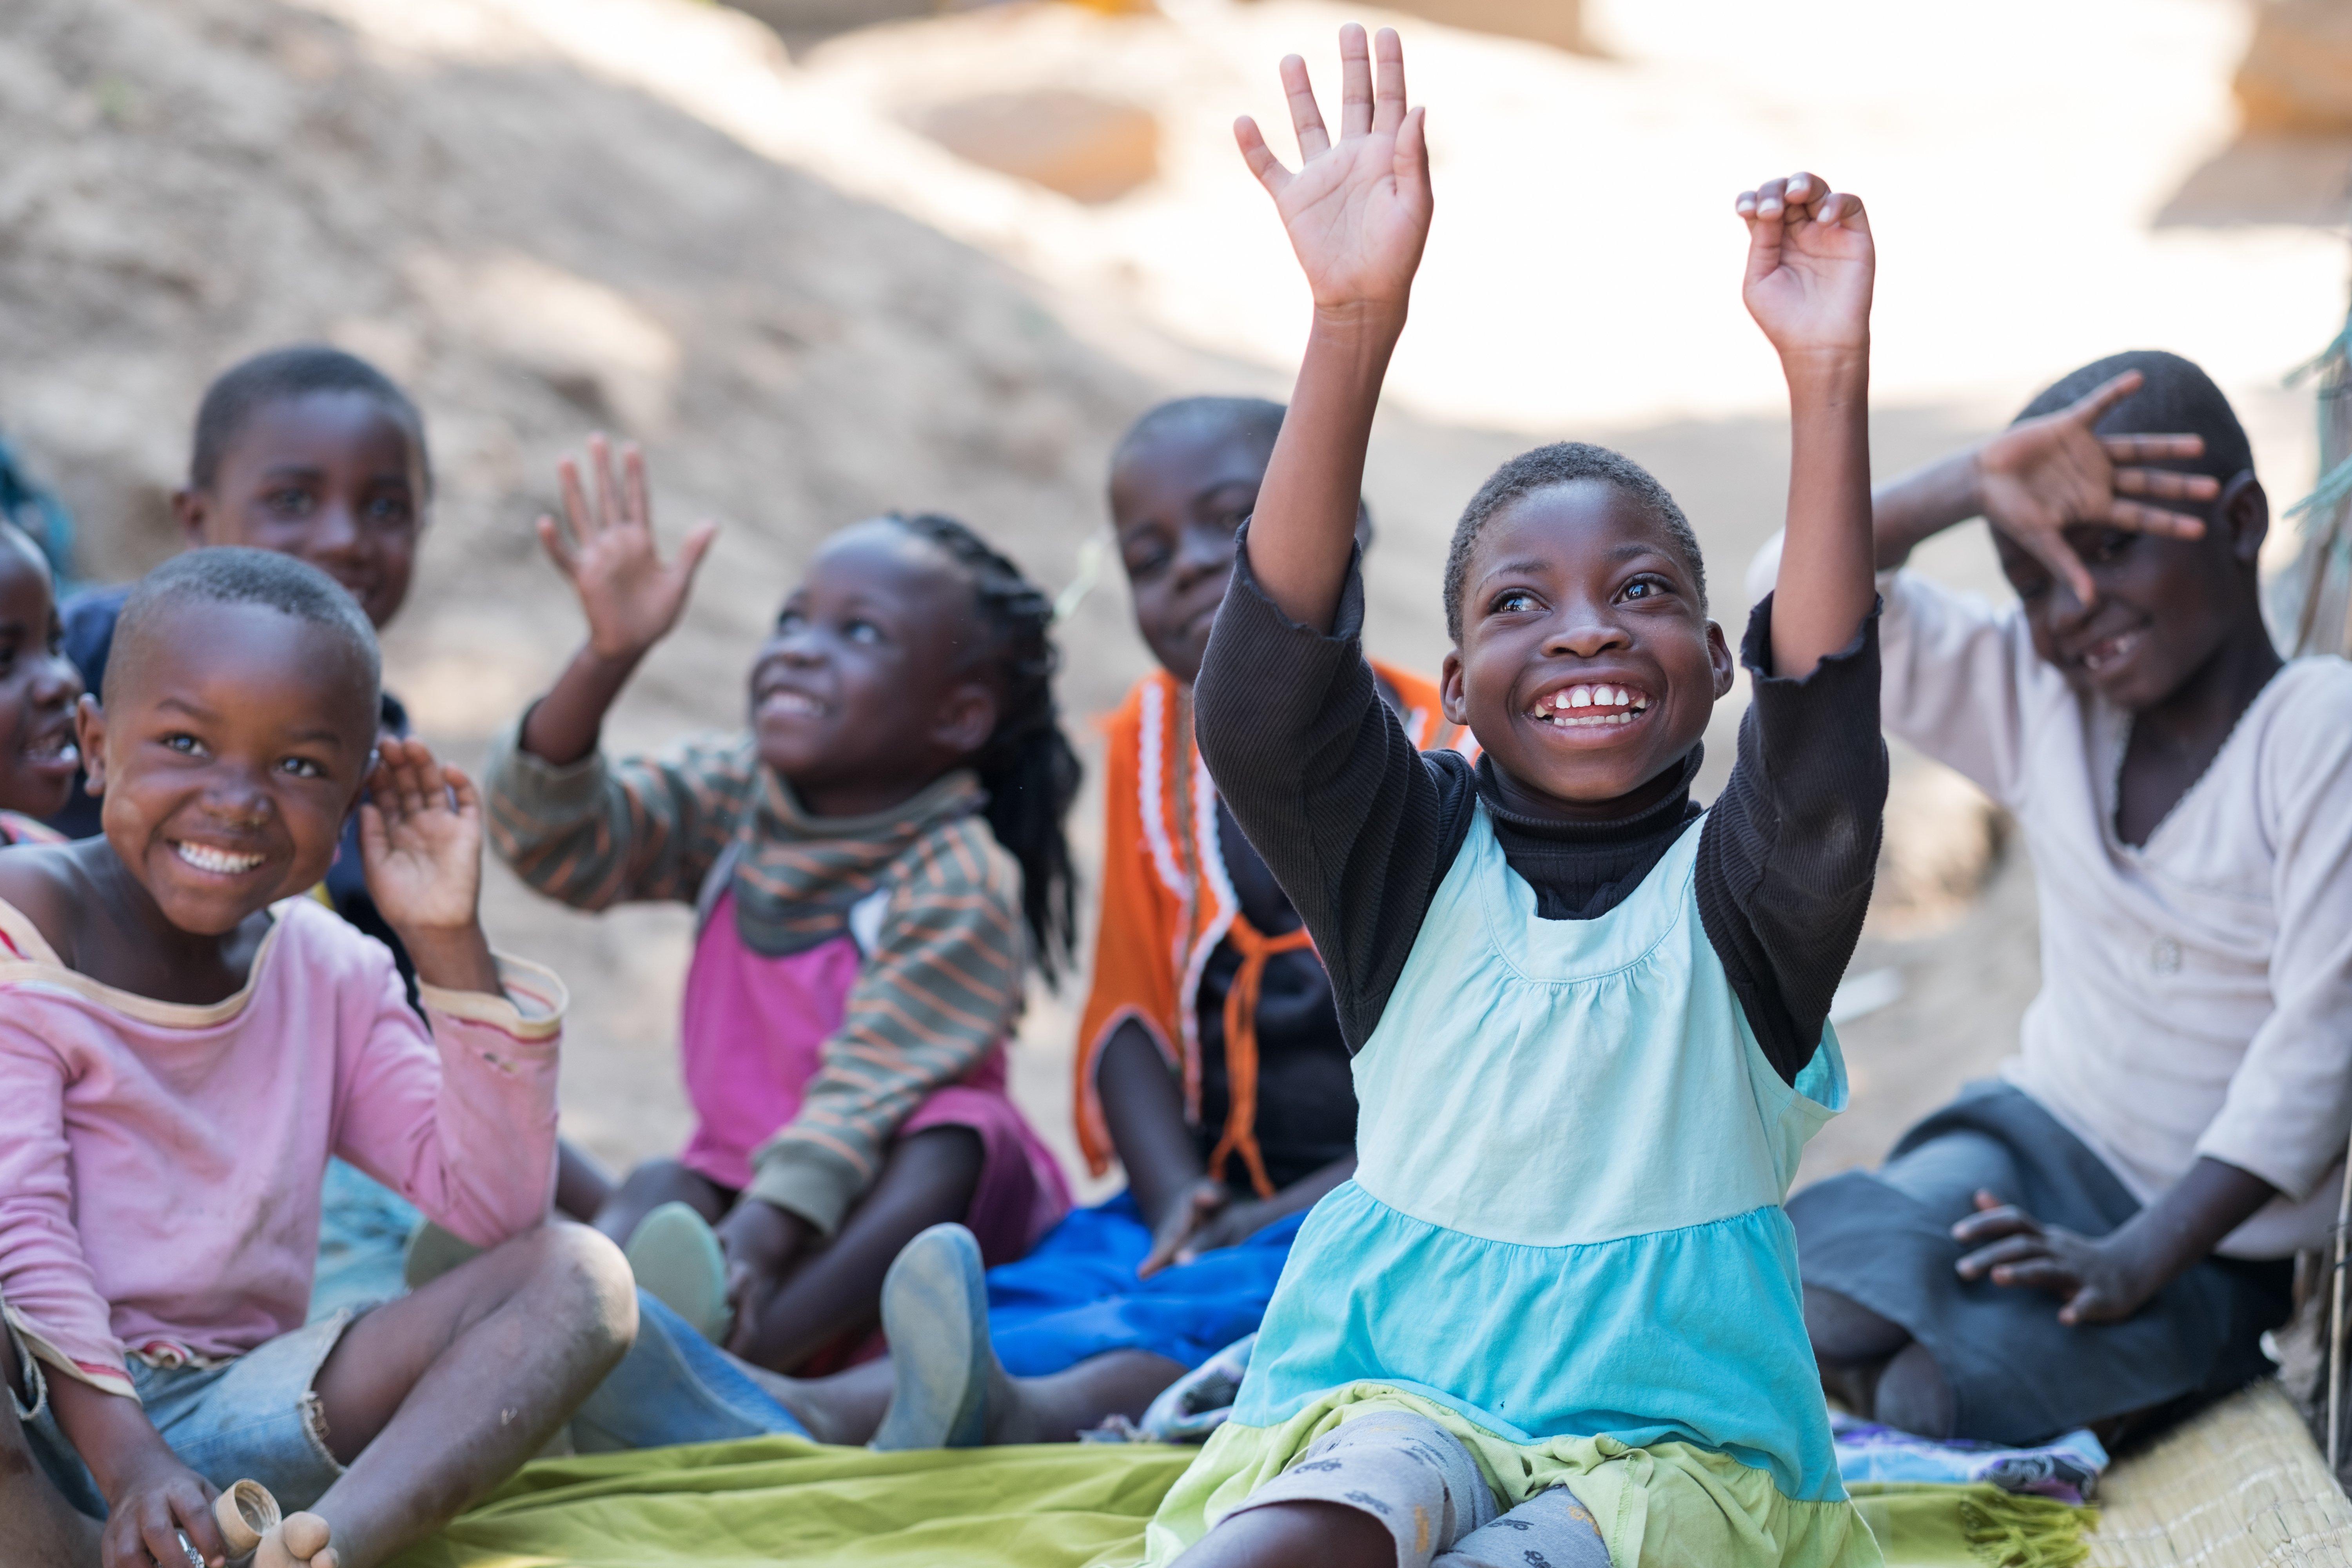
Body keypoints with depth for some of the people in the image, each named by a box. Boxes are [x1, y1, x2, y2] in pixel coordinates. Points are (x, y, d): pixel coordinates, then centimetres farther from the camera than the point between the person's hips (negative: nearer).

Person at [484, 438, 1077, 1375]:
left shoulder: (959, 886, -17)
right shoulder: (730, 802, 2)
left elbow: (867, 1090, -27)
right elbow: (556, 843, -13)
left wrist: (762, 1236, -42)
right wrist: (607, 658, -26)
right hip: (742, 1168, 5)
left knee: (951, 1133, -34)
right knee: (656, 1190, -24)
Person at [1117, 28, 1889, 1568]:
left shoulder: (1736, 893, 0)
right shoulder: (1423, 860, 3)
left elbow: (1824, 756, -24)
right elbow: (1267, 694, -16)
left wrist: (1828, 378, -34)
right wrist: (1355, 323, -29)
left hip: (1673, 1438, 0)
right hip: (1398, 1393, 1)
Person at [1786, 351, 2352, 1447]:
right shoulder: (2040, 702, 2)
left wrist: (2141, 1257, -25)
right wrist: (1976, 483, -18)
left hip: (2211, 1237, -5)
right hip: (2042, 1145, 5)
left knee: (1935, 1394, -26)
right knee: (1829, 1322, -23)